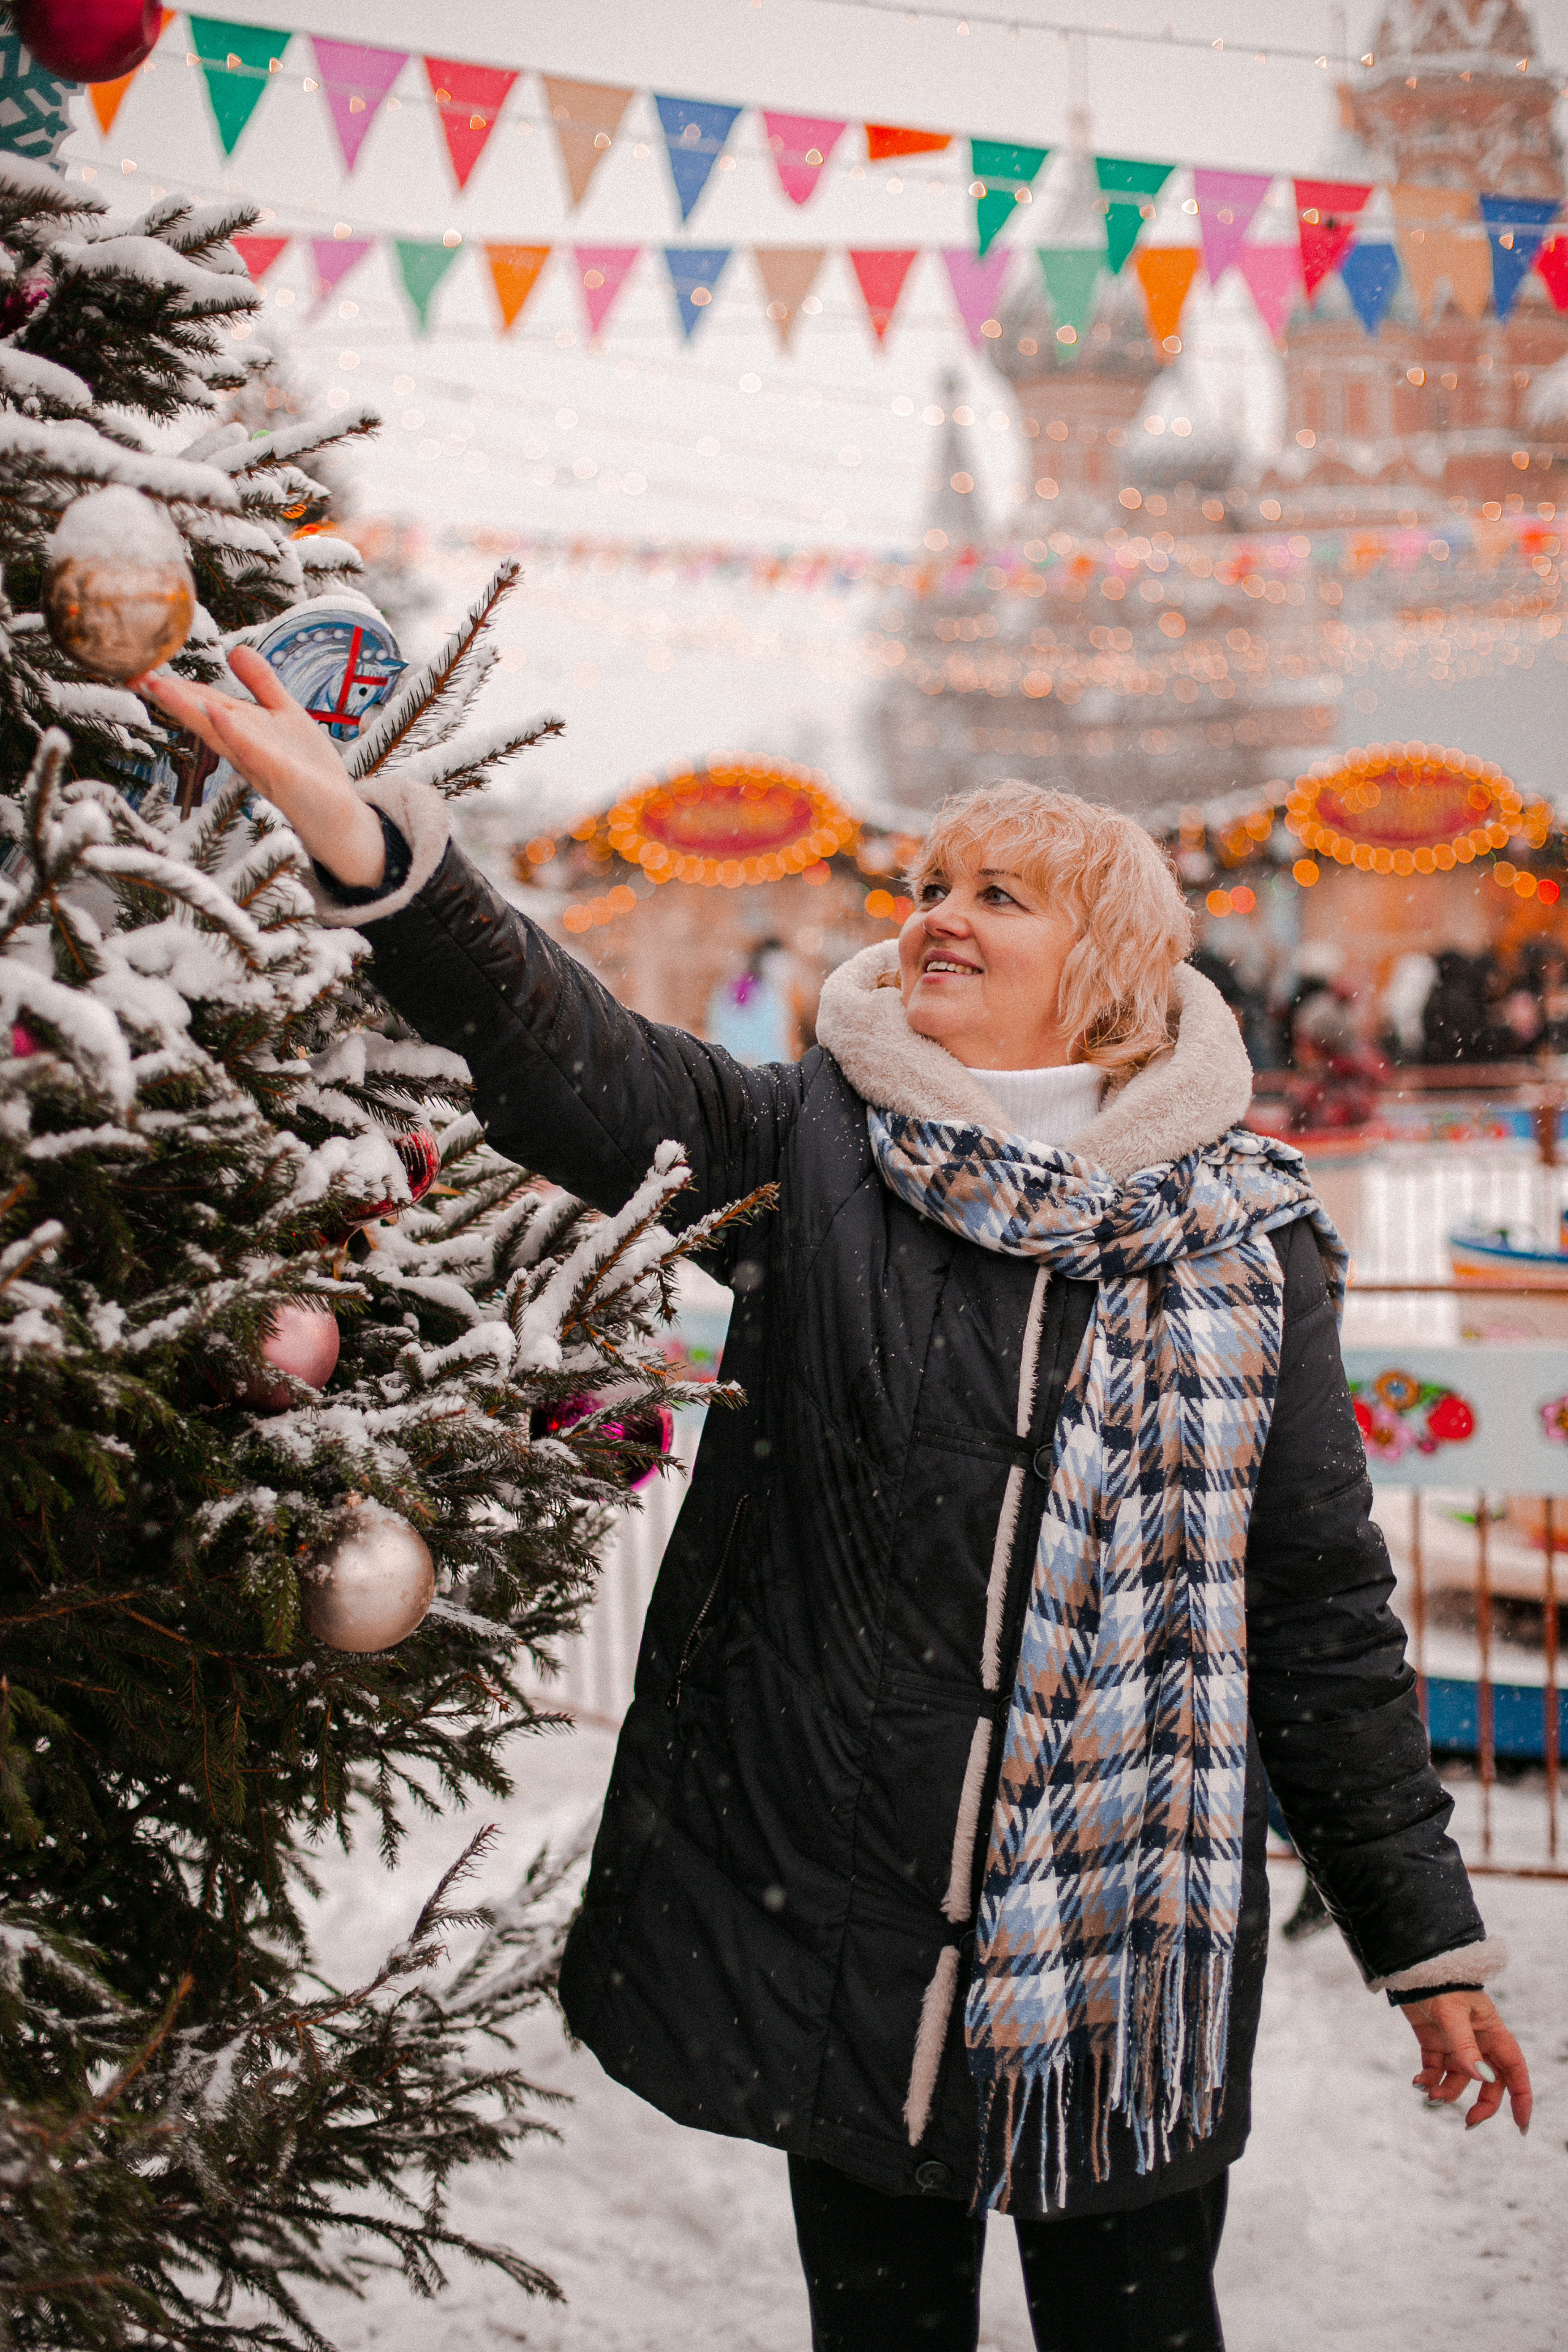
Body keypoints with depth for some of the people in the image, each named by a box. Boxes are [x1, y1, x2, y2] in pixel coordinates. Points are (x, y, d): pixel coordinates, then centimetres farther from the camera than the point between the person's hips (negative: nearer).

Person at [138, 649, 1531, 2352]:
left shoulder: (1245, 1232, 1)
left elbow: (1322, 1608, 4)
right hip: (838, 1913, 1)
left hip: (1130, 1942, 0)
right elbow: (573, 1066, -18)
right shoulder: (814, 1153, 0)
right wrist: (367, 842, -35)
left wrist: (1426, 1941, 6)